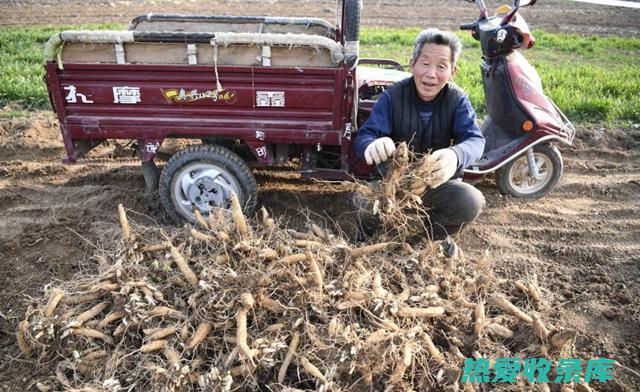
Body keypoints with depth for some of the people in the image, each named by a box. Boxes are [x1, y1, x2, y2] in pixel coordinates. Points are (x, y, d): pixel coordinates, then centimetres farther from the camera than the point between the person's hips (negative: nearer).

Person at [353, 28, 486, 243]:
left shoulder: (457, 100, -6)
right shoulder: (393, 96, -10)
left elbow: (475, 139, -22)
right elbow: (363, 137, -21)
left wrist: (455, 156, -49)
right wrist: (373, 145, -49)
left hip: (439, 184, 1)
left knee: (471, 201, -29)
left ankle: (436, 232, 4)